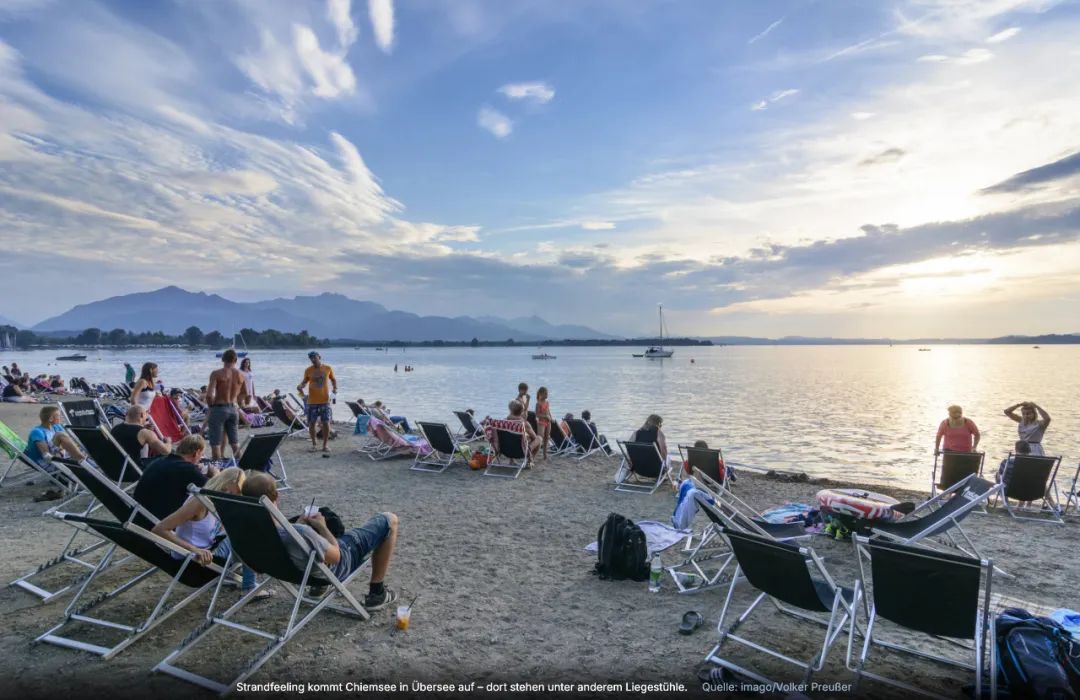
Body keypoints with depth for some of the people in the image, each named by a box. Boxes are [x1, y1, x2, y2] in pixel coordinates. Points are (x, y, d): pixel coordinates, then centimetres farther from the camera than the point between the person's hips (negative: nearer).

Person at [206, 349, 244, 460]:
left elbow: (209, 395, -18)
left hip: (218, 408, -5)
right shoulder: (240, 375, 3)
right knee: (235, 442, 16)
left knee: (216, 442, 3)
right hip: (233, 408, 5)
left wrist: (211, 405, 1)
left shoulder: (216, 373, -11)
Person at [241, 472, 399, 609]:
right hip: (339, 563, -7)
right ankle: (377, 593, 13)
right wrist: (322, 526, -13)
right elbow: (335, 557, -25)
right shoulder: (298, 533, -44)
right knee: (389, 520, 3)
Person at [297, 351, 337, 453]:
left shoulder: (328, 368, 1)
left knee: (326, 423, -2)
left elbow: (333, 379, 14)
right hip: (312, 401, 1)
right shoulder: (308, 370, 0)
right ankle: (313, 444, 21)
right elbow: (304, 381, 10)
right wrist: (300, 386, -11)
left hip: (325, 401, 0)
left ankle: (325, 445, 11)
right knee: (311, 423, 4)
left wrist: (335, 388, -2)